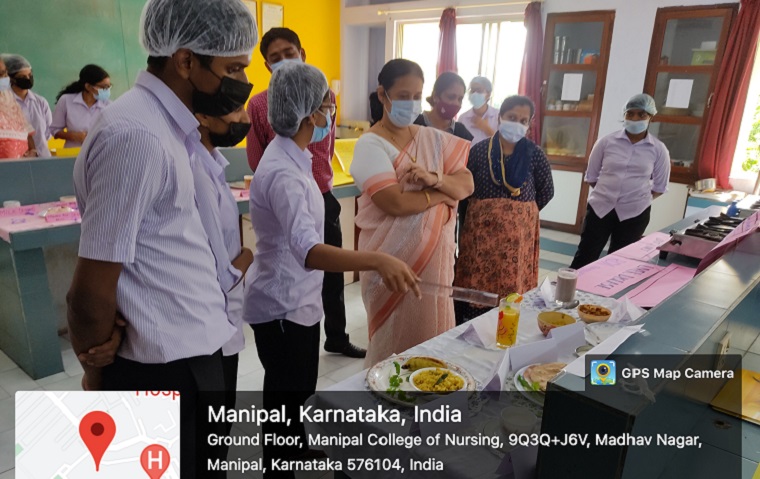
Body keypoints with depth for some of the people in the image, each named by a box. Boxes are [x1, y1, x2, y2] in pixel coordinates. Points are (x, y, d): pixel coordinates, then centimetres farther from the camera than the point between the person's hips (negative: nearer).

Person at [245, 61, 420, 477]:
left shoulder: (292, 157, 5)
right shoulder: (283, 172, -28)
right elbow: (308, 250, -43)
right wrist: (377, 261, -55)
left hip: (298, 300, 10)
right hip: (283, 307, -10)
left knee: (299, 392, 28)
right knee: (284, 399, 10)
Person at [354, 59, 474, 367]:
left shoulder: (434, 139, 8)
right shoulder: (371, 144, -11)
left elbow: (466, 184, 1)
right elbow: (394, 203, -21)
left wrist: (433, 178, -18)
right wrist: (443, 192, -9)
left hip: (435, 253, 5)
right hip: (393, 258, -5)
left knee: (432, 330, 16)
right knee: (395, 338, 8)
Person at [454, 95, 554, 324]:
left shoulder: (534, 154, -1)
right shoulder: (479, 150, -2)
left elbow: (547, 190, 8)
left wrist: (522, 211, 6)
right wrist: (485, 211, -1)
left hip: (518, 231, 0)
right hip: (480, 228, 0)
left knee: (511, 285, 5)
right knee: (474, 284, 5)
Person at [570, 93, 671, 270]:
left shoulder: (658, 150, -1)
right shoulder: (607, 142, -2)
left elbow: (659, 187, 7)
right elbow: (591, 177, 6)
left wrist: (638, 197, 2)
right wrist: (608, 192, 3)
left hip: (634, 213, 1)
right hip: (600, 207, 0)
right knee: (584, 257, 3)